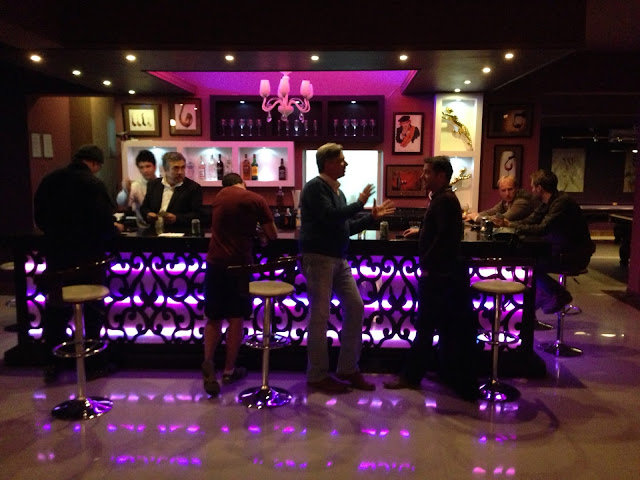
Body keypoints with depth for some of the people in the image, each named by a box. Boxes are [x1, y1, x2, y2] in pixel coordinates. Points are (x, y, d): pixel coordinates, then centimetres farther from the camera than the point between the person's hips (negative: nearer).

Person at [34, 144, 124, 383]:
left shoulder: (49, 180, 3)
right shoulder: (93, 184, -15)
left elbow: (39, 218, 11)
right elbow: (103, 223, -19)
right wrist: (115, 229, 2)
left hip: (57, 254, 5)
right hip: (88, 256, -5)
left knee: (56, 310, 15)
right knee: (93, 309, 9)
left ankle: (51, 364, 20)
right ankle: (95, 363, 18)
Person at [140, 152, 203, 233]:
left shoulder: (193, 187, 0)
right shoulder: (153, 185, 14)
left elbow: (197, 214, -4)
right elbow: (144, 208, 20)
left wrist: (176, 218, -15)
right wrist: (148, 214, -1)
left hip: (180, 235, -3)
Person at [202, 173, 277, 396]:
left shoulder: (220, 196, 11)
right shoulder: (256, 200, -2)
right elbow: (272, 235, 1)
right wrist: (258, 232, 20)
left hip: (215, 261, 3)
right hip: (239, 264, -3)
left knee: (214, 318, 13)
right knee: (235, 318, 8)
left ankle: (208, 364, -4)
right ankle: (229, 370, 16)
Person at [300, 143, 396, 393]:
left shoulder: (337, 191, 17)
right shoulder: (315, 187, -10)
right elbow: (329, 217, -24)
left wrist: (372, 217, 13)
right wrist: (359, 203, -14)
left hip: (338, 259, 9)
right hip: (318, 258, -9)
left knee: (355, 307, 7)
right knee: (320, 315, -3)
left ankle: (348, 368, 19)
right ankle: (317, 375, 10)